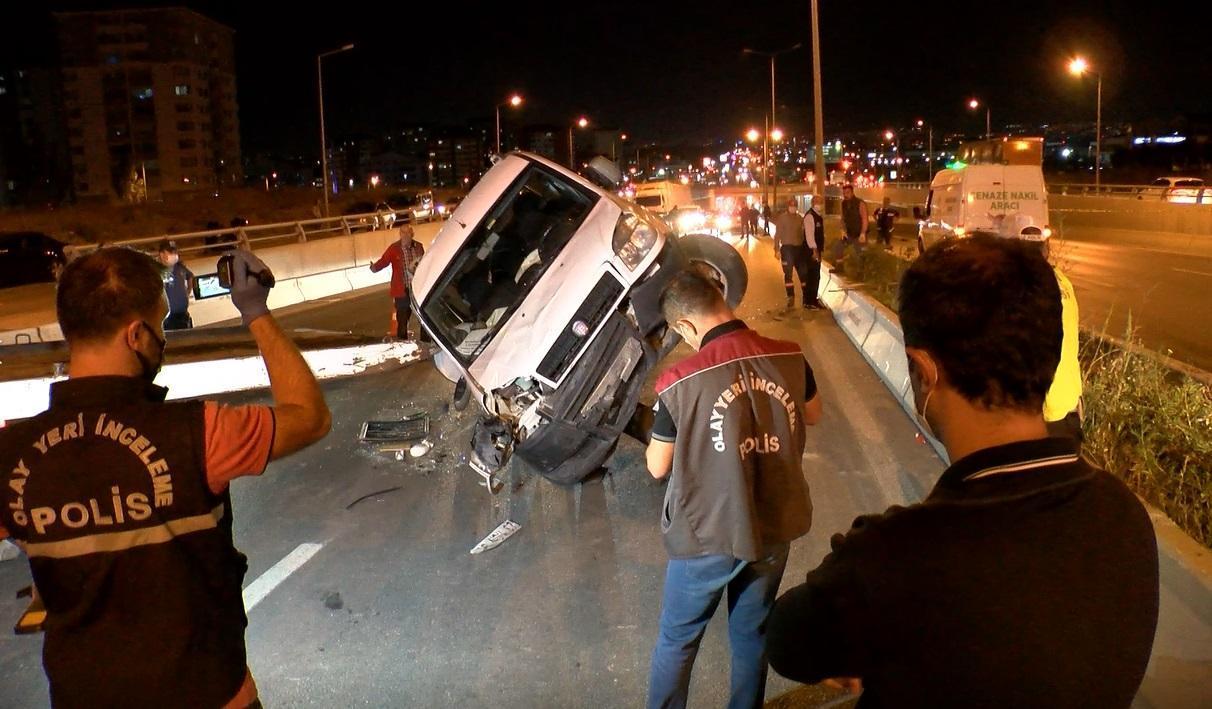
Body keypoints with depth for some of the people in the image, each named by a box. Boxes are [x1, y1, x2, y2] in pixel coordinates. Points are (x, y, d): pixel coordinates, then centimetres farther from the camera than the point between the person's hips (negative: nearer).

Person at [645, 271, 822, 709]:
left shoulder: (680, 382, -21)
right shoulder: (791, 359, -9)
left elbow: (657, 467, -7)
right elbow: (813, 416, 12)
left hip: (707, 536, -4)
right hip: (775, 529, 4)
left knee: (677, 639, 19)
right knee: (753, 634, 25)